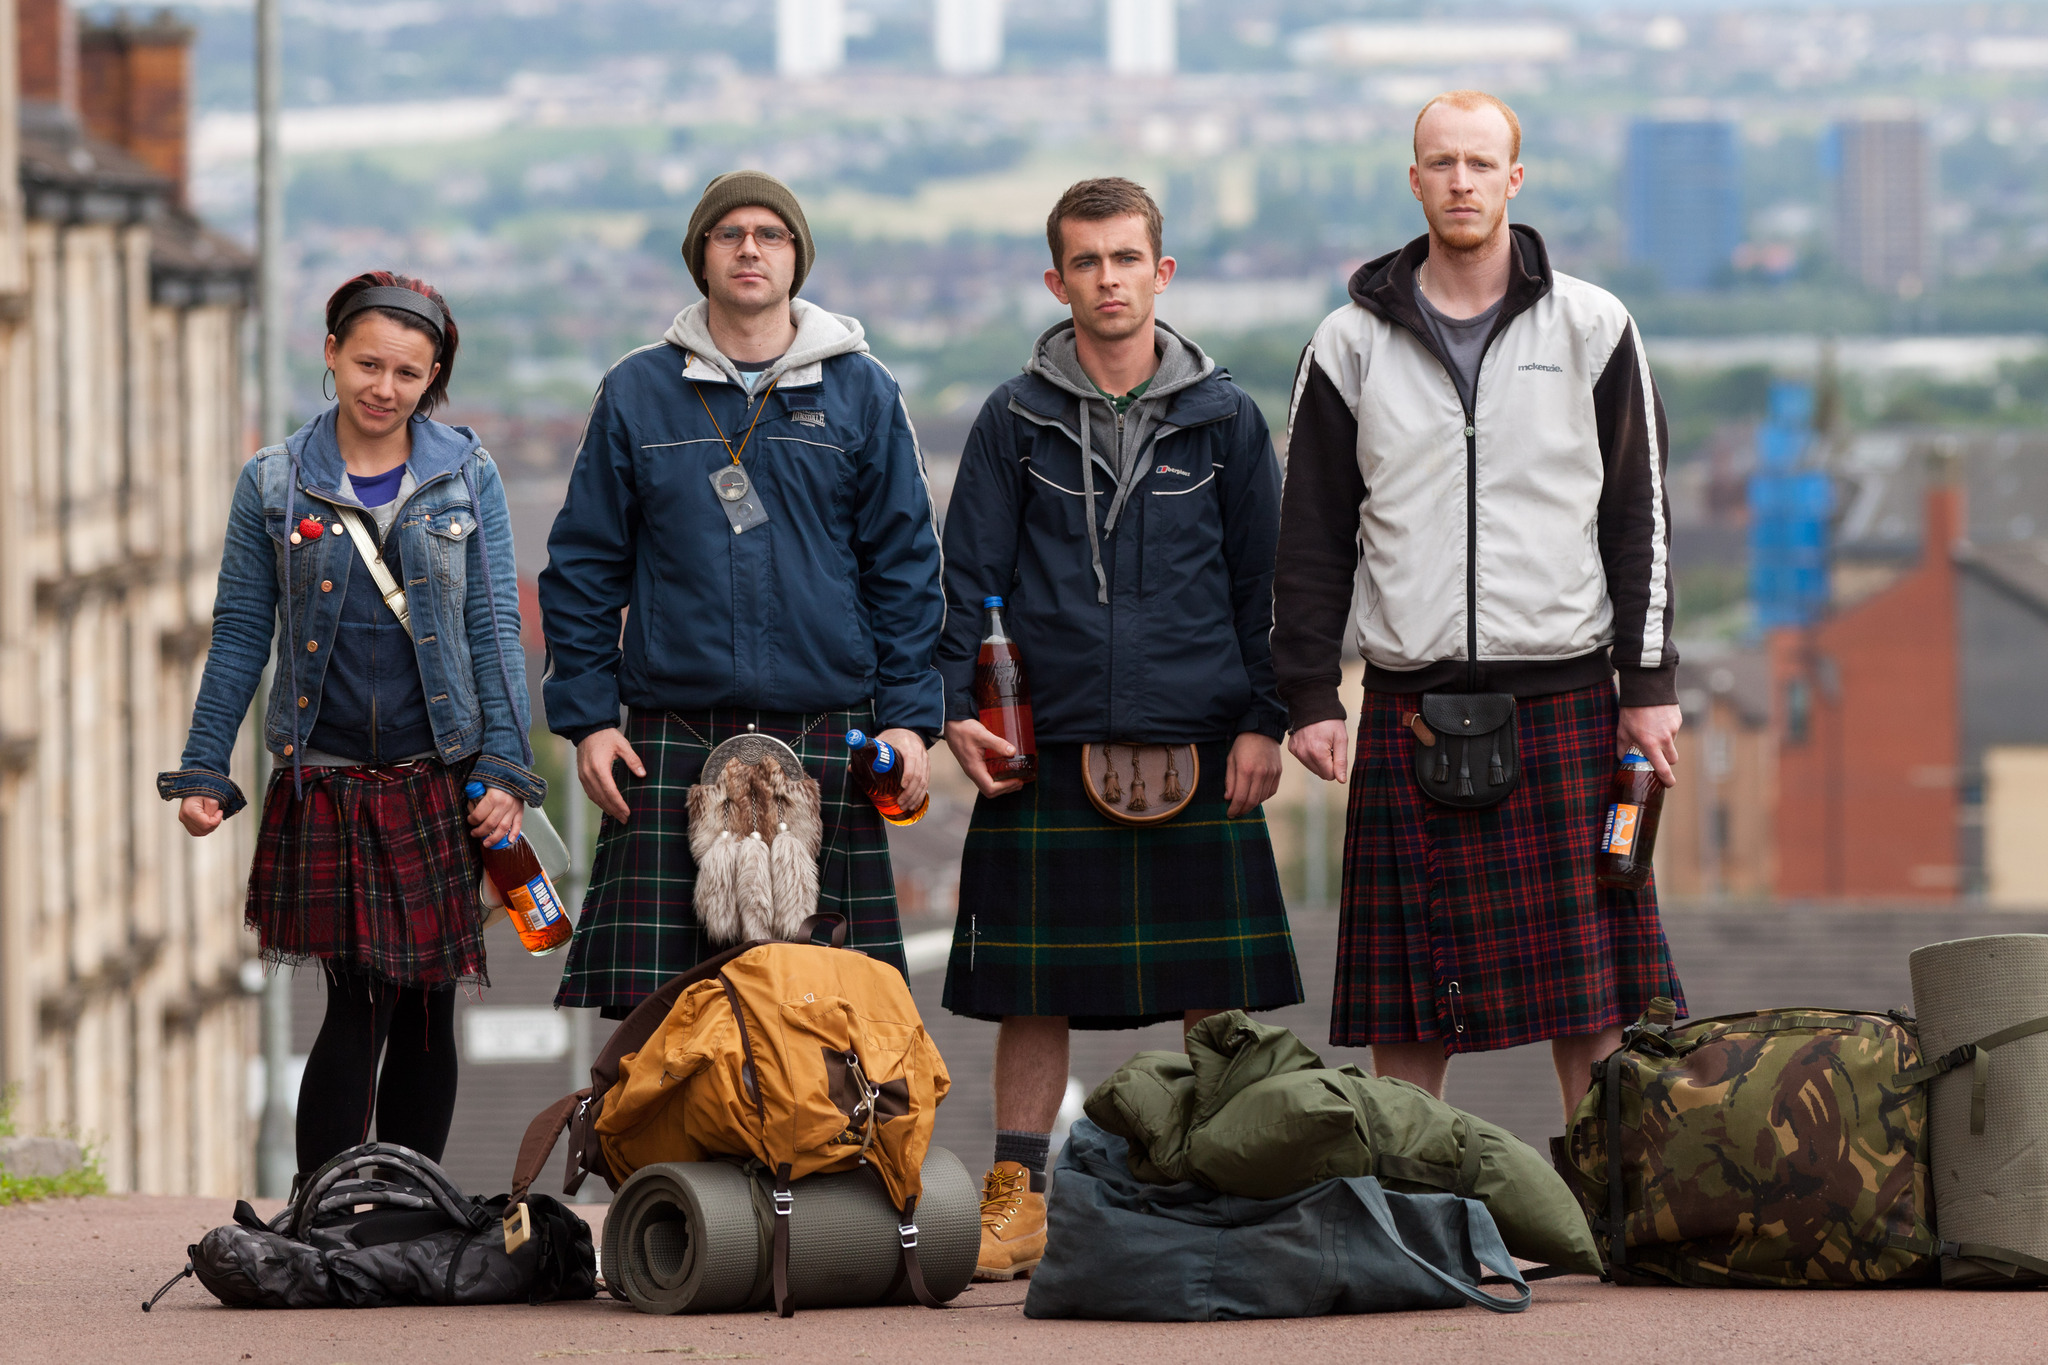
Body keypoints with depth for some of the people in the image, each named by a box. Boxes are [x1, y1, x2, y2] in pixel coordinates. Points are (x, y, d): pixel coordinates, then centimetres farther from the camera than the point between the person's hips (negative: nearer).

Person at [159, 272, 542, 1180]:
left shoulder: (466, 477, 6)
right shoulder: (275, 485, 5)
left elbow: (494, 627, 5)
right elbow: (240, 633, 7)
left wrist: (505, 768, -3)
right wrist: (202, 773, 3)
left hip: (439, 780, 1)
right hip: (327, 782, -1)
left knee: (427, 1005, 4)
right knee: (362, 1003, -9)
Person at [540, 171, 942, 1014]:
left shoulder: (860, 393, 8)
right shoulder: (637, 393, 7)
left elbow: (905, 564, 8)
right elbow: (582, 568, 9)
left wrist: (908, 716, 0)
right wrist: (587, 718, 1)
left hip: (824, 738, 0)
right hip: (671, 742, 0)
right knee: (655, 1007, -5)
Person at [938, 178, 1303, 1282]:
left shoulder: (1222, 417, 7)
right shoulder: (1016, 420, 6)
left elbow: (1263, 577, 8)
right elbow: (968, 572, 7)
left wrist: (1263, 721, 1)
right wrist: (957, 706, -4)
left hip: (1198, 745, 0)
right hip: (1050, 748, 0)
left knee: (1215, 986, 2)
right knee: (1034, 984, 2)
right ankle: (1017, 1202, 9)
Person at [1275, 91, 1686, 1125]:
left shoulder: (1592, 330, 5)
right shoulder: (1352, 345, 7)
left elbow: (1638, 517, 6)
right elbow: (1311, 535, 9)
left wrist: (1649, 686, 0)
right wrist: (1309, 696, 2)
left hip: (1563, 699, -1)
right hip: (1409, 709, 1)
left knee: (1586, 980, -2)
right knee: (1408, 997, 1)